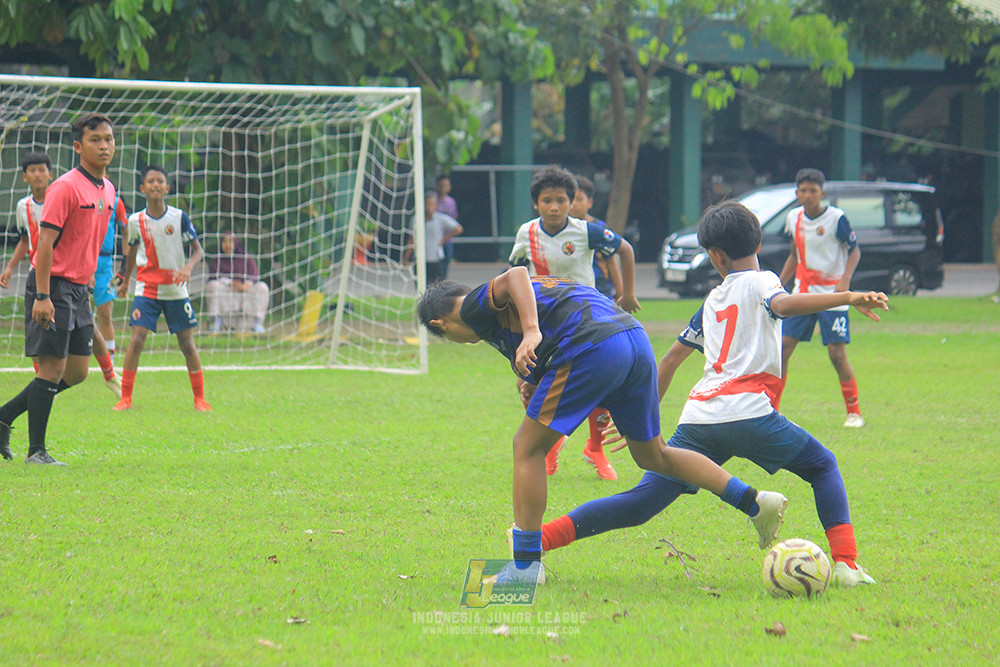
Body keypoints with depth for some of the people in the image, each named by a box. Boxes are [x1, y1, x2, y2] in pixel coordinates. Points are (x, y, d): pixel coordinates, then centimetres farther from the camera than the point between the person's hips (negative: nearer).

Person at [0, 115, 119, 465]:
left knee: (76, 372, 9)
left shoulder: (107, 190, 12)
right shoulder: (66, 187, -14)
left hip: (79, 290, 9)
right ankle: (36, 450, 1)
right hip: (53, 287, -9)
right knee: (52, 369, -7)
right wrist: (42, 296, -23)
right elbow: (45, 242, -18)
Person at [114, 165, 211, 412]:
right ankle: (125, 398, -5)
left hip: (175, 290, 0)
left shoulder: (179, 217, -6)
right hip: (146, 289, 0)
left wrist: (188, 267, -24)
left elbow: (198, 250, -3)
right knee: (137, 339, -12)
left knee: (187, 343, 2)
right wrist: (125, 281, 27)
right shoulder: (136, 221, 0)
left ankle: (200, 398, 15)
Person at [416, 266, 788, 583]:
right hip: (636, 341, 9)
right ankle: (756, 503, 19)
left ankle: (525, 566, 4)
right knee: (652, 456, 23)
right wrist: (535, 386, 22)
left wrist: (531, 332, -27)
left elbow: (515, 275, -15)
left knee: (528, 448, 4)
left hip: (592, 349, -9)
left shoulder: (474, 306, 6)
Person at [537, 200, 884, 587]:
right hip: (748, 412, -5)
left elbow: (672, 358, 30)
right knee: (824, 467, 15)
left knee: (641, 502, 3)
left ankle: (536, 540, -8)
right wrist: (847, 298, -26)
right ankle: (845, 563, -3)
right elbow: (783, 304, -16)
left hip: (697, 417, 5)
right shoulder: (761, 282, 8)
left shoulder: (712, 301, 25)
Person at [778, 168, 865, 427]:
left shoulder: (836, 218, -10)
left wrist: (845, 280, -20)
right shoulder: (794, 218, 6)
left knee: (837, 354, -9)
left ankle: (854, 412, 4)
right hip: (802, 293, 5)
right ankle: (771, 410, 6)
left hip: (831, 293, -5)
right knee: (781, 349, -3)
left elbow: (855, 250, -4)